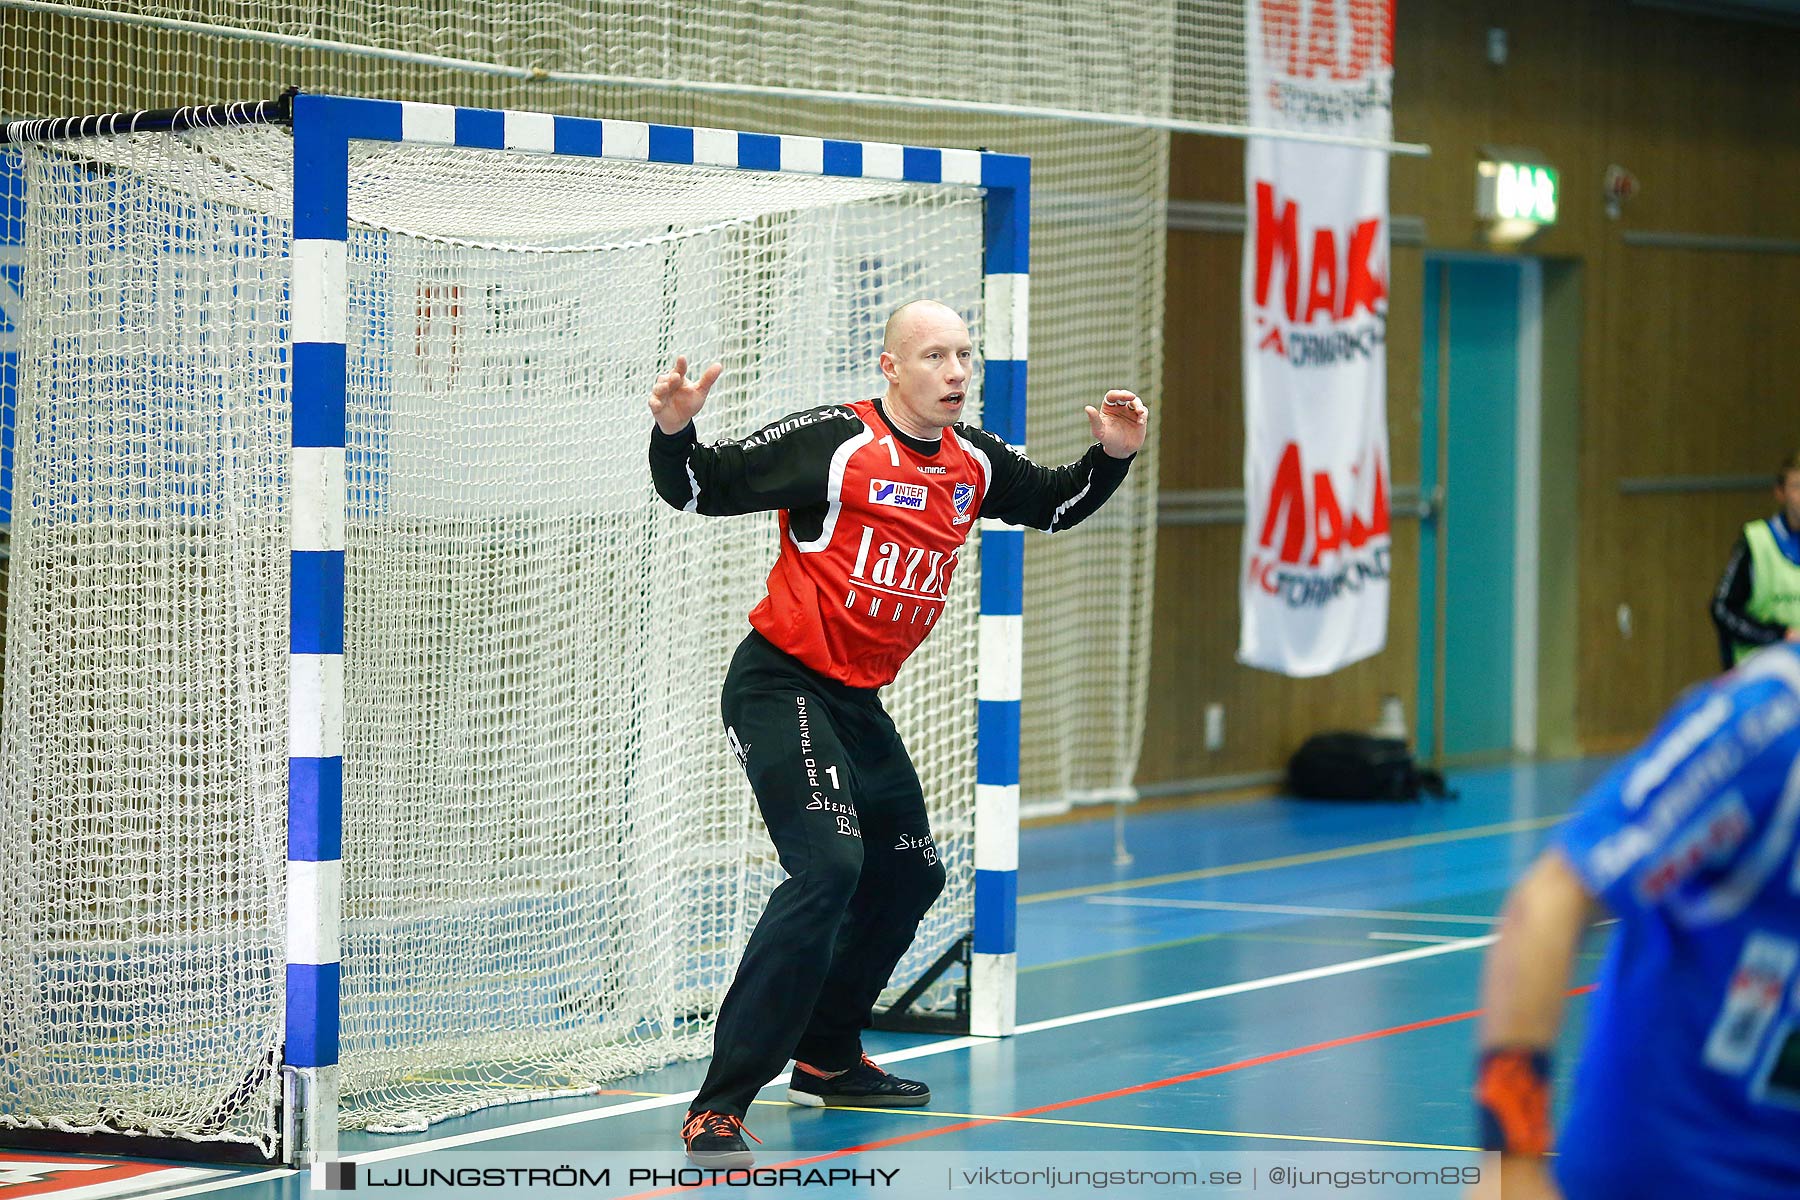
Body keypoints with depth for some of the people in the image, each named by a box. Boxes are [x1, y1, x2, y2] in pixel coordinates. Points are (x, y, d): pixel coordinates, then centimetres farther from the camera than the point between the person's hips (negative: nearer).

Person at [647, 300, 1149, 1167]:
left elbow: (1054, 505, 23)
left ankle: (826, 1059, 42)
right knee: (829, 867, -25)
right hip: (781, 683, -9)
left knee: (909, 874, 20)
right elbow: (703, 488, -17)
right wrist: (674, 434, -37)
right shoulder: (832, 443, -17)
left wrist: (1111, 455, 5)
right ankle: (717, 1109, -26)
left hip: (859, 702, 9)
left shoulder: (973, 461, 5)